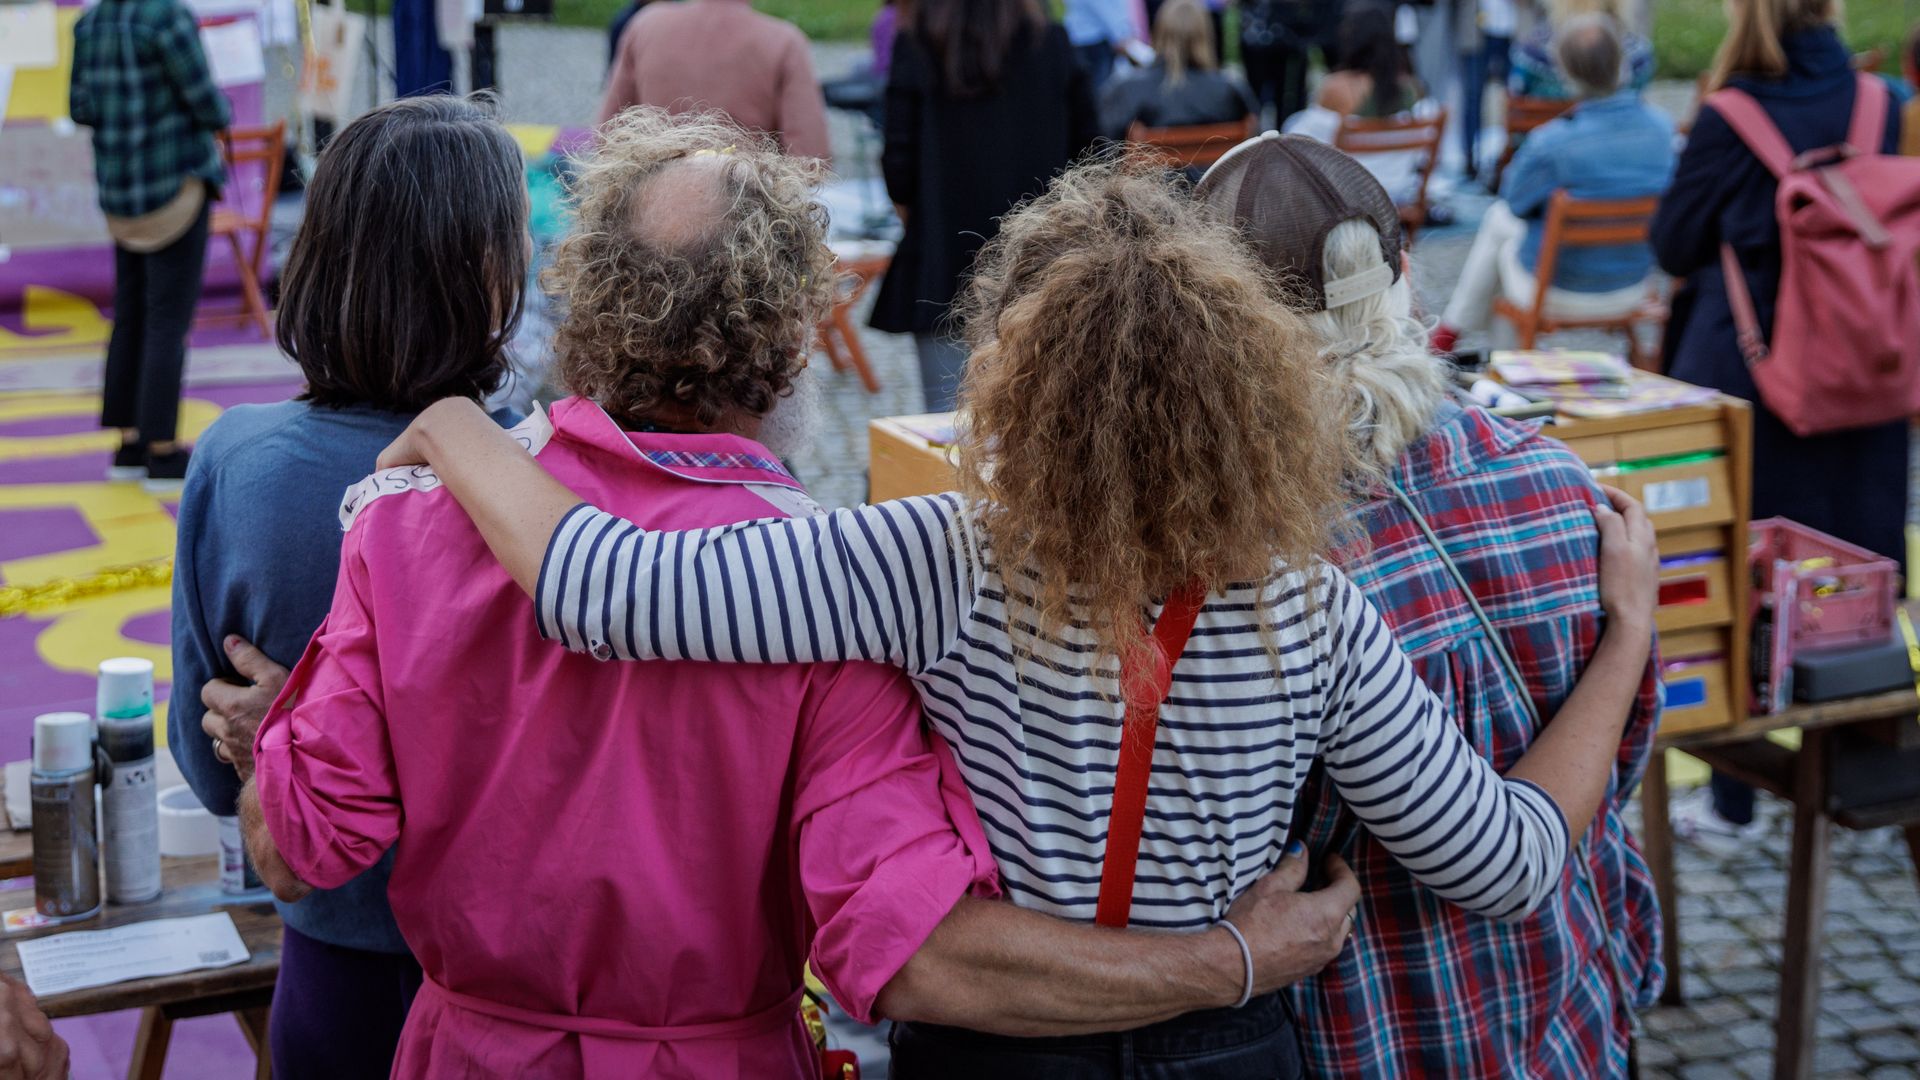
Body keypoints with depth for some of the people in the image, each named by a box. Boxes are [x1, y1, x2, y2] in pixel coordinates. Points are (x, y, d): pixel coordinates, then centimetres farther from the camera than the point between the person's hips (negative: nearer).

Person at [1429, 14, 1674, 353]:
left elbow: (1513, 199, -8)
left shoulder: (1551, 141, -28)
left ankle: (1450, 332, 44)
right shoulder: (1661, 126, -14)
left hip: (1560, 293, -4)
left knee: (1498, 219, 28)